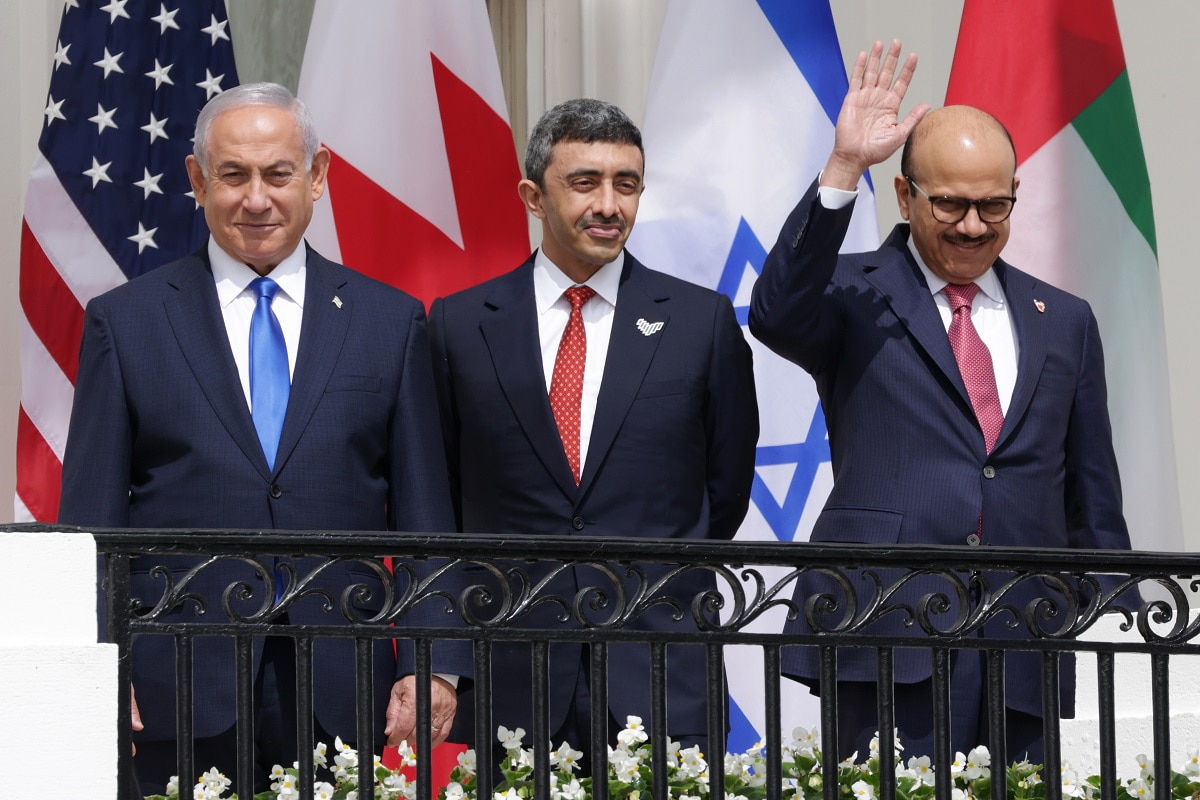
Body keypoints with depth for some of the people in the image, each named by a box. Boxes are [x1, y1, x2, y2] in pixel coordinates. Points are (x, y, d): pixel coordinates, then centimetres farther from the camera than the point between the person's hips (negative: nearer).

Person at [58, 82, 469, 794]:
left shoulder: (392, 321, 10)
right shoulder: (126, 321, 7)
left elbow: (423, 514, 7)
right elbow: (91, 517, 4)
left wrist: (434, 665, -3)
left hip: (342, 692, 1)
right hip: (177, 689, -1)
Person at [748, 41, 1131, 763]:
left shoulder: (1064, 322, 17)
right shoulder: (856, 297, 7)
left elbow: (1094, 500, 19)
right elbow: (776, 315, -17)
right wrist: (843, 170, -23)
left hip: (1026, 655, 4)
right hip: (893, 648, -3)